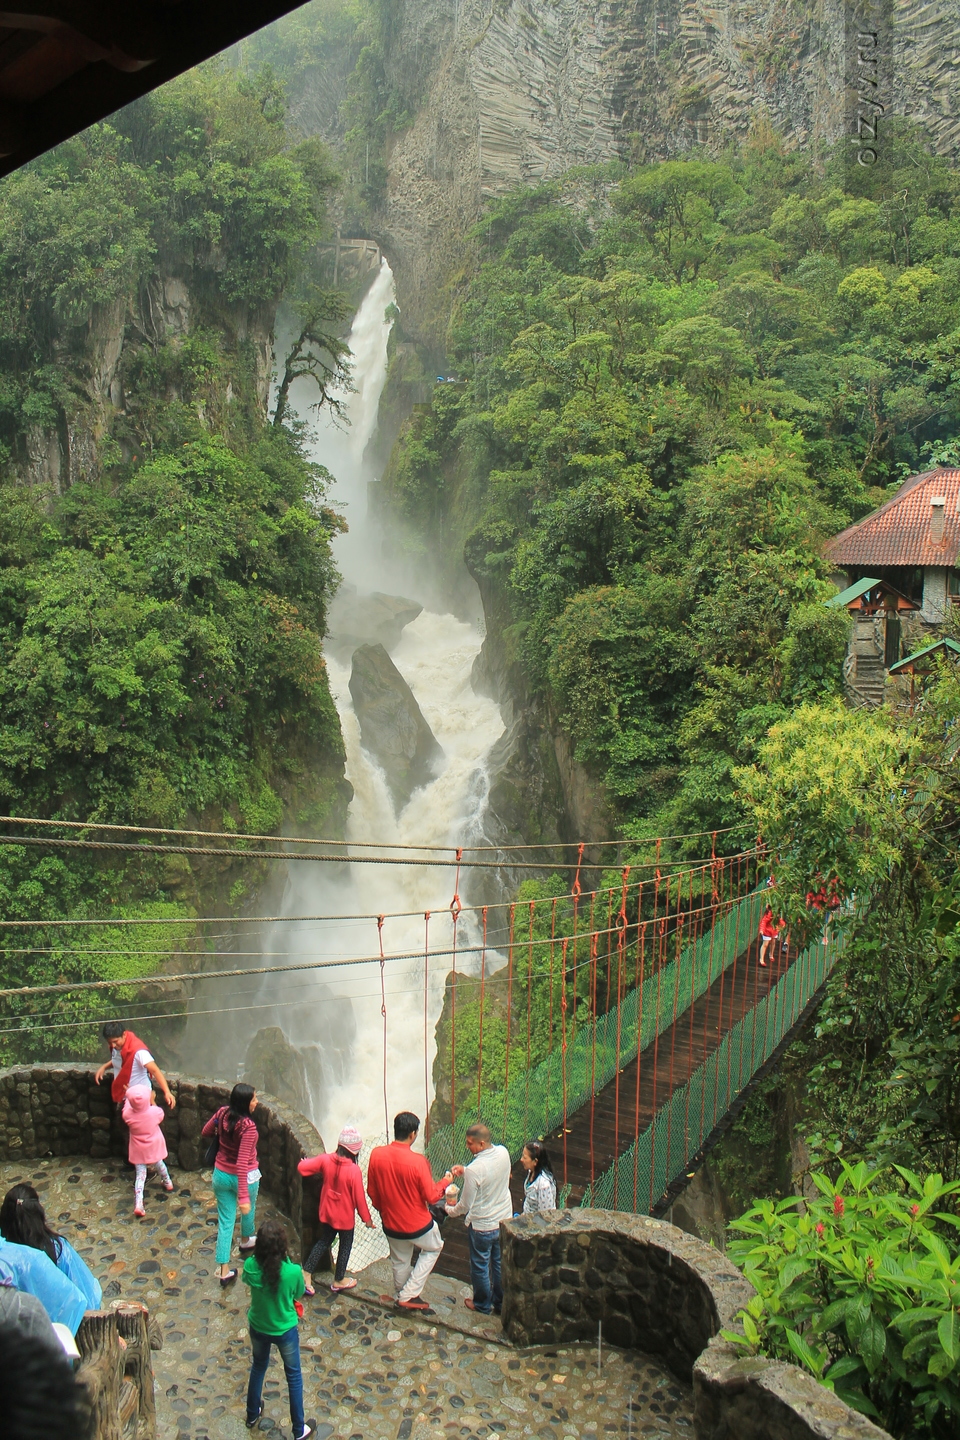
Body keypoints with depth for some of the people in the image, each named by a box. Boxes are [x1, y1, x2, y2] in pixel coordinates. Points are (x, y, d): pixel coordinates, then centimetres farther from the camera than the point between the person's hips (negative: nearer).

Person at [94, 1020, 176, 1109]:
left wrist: (167, 1092, -50)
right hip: (123, 1096, 8)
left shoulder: (137, 1050, -32)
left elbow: (155, 1070, -39)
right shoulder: (116, 1046, -8)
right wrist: (104, 1067, -3)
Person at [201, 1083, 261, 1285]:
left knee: (225, 1221, 13)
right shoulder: (248, 1126, -30)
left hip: (221, 1175, 4)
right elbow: (242, 1163, -32)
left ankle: (224, 1271, 15)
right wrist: (243, 1196, -30)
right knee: (248, 1208, 28)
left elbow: (206, 1133, 7)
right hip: (245, 1177, -4)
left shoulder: (223, 1113, -12)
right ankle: (246, 1241, 55)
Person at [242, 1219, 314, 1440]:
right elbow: (298, 1294, -11)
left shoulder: (251, 1266, -26)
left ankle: (252, 1414, 51)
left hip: (258, 1327, 3)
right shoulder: (293, 1272, -32)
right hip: (285, 1330, -3)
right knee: (293, 1376, 20)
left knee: (258, 1367, 31)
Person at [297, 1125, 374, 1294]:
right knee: (345, 1246, 18)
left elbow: (302, 1167, -11)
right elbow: (359, 1197, -20)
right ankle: (339, 1281, 32)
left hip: (326, 1213, 4)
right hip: (345, 1217, -4)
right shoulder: (354, 1170, -27)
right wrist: (366, 1218, -6)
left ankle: (306, 1274, 22)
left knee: (323, 1242, 25)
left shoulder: (325, 1160, -17)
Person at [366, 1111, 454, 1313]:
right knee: (433, 1248, 26)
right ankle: (409, 1294, 20)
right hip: (418, 1224, -4)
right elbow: (431, 1197, -18)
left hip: (390, 1225, 4)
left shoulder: (377, 1155, -13)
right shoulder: (418, 1161, -27)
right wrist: (444, 1182, 1)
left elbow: (372, 1192, 0)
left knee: (400, 1262, 27)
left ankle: (401, 1296, 44)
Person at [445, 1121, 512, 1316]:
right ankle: (501, 1303, 38)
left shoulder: (474, 1170, -32)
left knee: (480, 1266, 18)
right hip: (504, 1219, 6)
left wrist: (450, 1210, 1)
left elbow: (465, 1205, -19)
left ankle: (482, 1305, 37)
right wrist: (465, 1171, 1)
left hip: (482, 1226, -6)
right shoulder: (503, 1153, -13)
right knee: (501, 1263, 23)